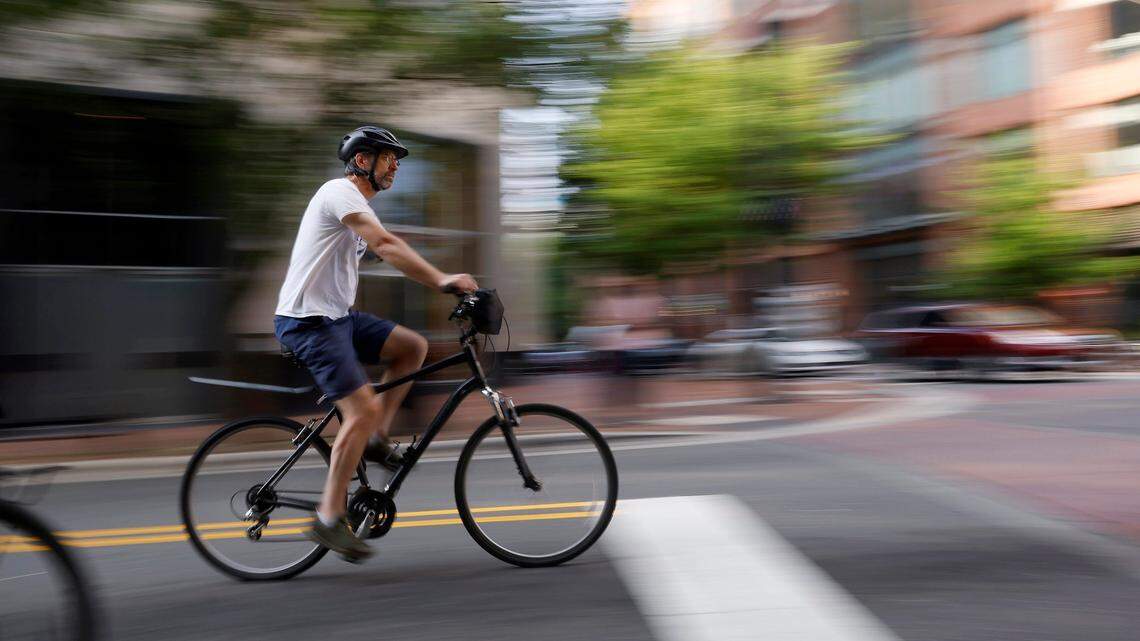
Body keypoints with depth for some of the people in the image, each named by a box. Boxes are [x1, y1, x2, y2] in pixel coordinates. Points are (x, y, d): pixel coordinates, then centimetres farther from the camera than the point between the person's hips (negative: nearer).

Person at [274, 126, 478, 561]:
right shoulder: (340, 191, -12)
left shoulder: (357, 204, 20)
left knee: (414, 347, 2)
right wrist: (442, 280, -31)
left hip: (336, 316, 10)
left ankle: (375, 440, 7)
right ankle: (329, 519, -7)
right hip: (308, 320, -10)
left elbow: (390, 253, 17)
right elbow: (386, 245, -26)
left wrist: (447, 282, 7)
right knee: (363, 410, -17)